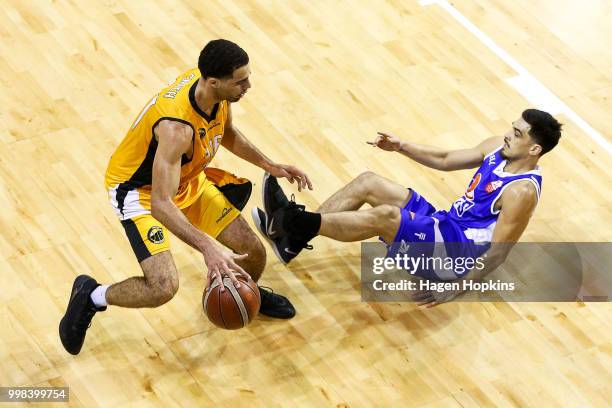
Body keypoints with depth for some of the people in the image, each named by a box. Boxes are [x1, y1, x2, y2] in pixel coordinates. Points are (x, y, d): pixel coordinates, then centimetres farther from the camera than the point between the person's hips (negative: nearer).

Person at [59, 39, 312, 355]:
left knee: (255, 254, 3)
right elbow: (160, 204, -43)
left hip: (188, 179, 8)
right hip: (138, 189, -7)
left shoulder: (216, 90, -14)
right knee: (163, 287, -26)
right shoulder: (177, 126, -40)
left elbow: (227, 133, 11)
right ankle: (91, 297, 4)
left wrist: (270, 166, 7)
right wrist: (208, 247, -52)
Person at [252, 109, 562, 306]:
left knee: (383, 217, -31)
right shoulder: (498, 148, 5)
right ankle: (295, 237, -10)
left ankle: (294, 222, -26)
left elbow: (497, 253, -21)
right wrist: (401, 147, 6)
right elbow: (446, 160, 18)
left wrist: (455, 289, -25)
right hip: (443, 224, 9)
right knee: (368, 182, -2)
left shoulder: (522, 192, -21)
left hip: (454, 253, -9)